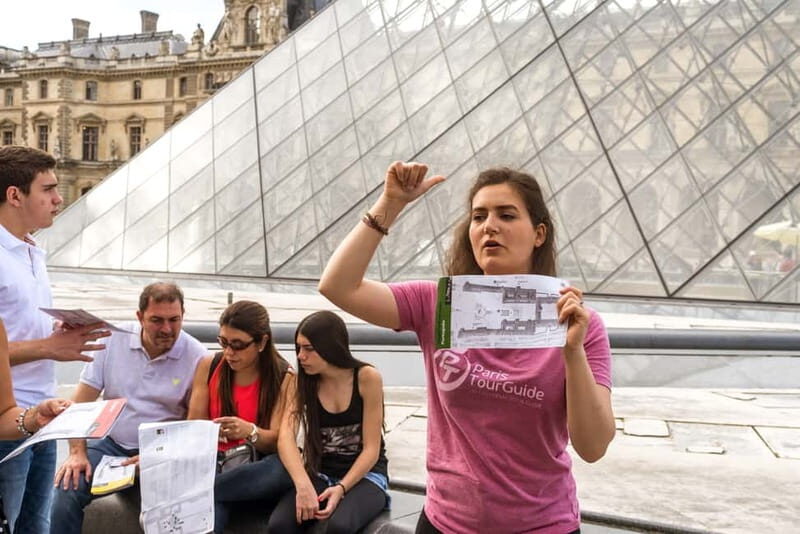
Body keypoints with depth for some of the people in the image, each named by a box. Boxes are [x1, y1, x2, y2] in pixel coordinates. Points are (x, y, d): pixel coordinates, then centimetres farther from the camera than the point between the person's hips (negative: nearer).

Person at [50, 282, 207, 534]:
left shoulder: (198, 357, -11)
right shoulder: (113, 339, -4)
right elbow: (81, 402, -1)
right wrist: (78, 452, -12)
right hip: (111, 444, 3)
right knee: (67, 490, -21)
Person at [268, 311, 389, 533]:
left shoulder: (367, 377, -12)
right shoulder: (305, 382, -1)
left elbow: (371, 449, -11)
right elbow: (286, 436, -16)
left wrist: (341, 488, -26)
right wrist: (303, 485, -32)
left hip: (366, 475, -3)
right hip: (320, 474, 3)